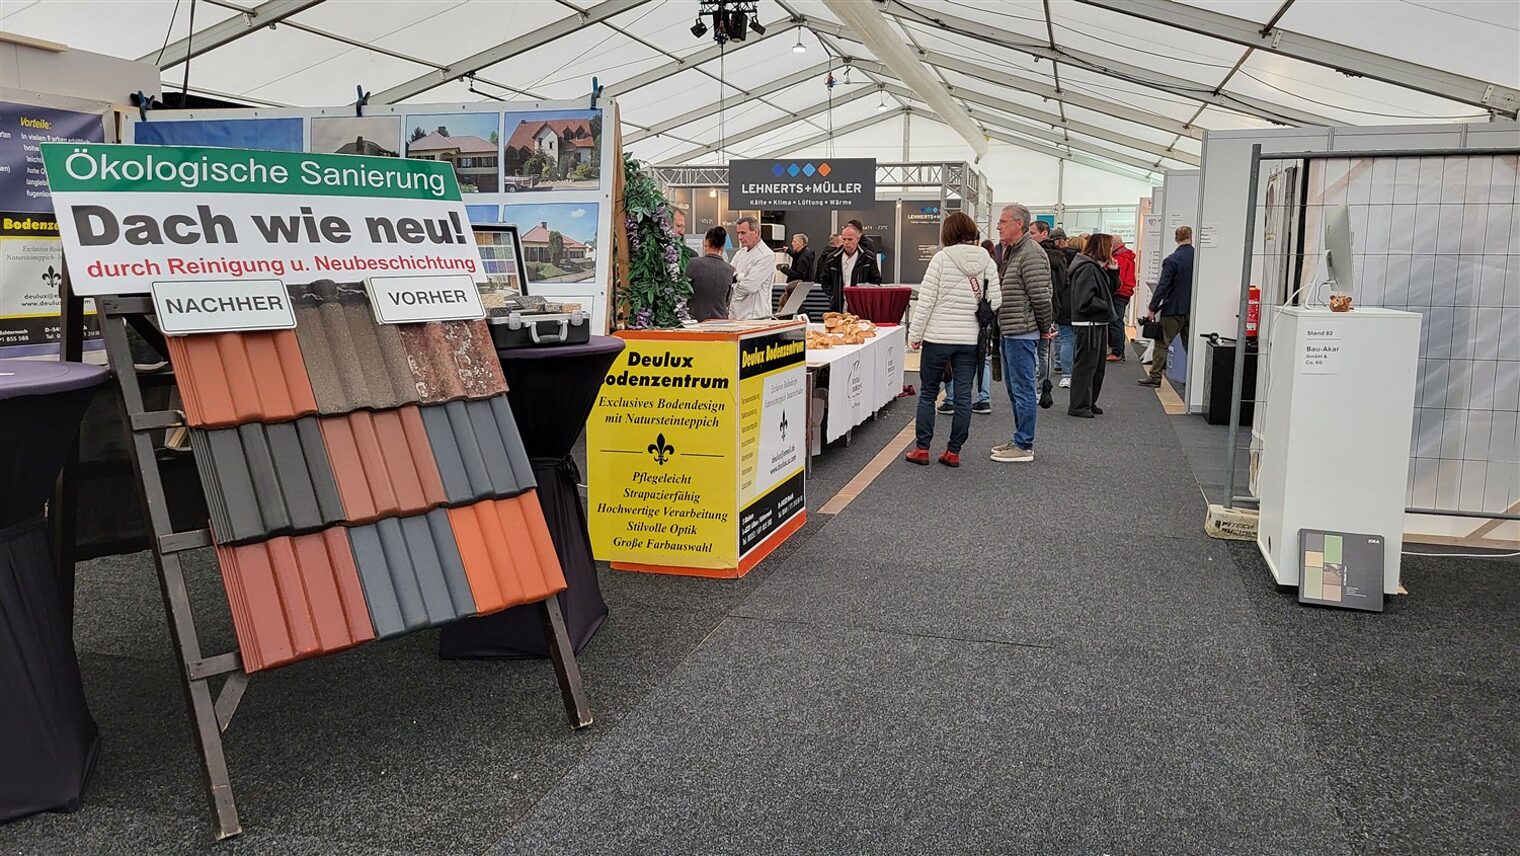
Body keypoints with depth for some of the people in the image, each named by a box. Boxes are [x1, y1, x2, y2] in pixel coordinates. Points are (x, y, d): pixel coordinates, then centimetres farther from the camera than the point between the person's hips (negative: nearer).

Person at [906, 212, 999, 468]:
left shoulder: (942, 258, -7)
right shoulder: (987, 262, 3)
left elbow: (926, 300, -9)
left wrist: (915, 334, -2)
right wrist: (988, 336, 11)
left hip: (938, 336, -3)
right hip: (971, 339, 3)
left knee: (928, 392, 10)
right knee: (963, 396, 8)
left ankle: (922, 449, 11)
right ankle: (954, 451, 12)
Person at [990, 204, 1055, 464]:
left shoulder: (1031, 254, -17)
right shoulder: (1009, 251, 16)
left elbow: (1041, 296, -18)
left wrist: (1046, 328, -11)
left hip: (1022, 333, -11)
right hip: (1009, 332, 11)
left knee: (1023, 389, -4)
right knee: (1013, 387, 17)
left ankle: (1024, 446, 2)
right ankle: (1019, 439, 27)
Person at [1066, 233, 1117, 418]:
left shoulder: (1097, 267, 14)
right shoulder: (1087, 269, -18)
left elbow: (1110, 290, 21)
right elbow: (1086, 301, -23)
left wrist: (1112, 271, 7)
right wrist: (1107, 307, -13)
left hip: (1098, 324, 11)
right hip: (1088, 325, -11)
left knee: (1098, 365, 16)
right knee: (1086, 365, -4)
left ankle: (1089, 402, 26)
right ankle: (1078, 406, 3)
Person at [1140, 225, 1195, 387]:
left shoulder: (1171, 260, -13)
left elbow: (1163, 286, -15)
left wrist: (1152, 308, -10)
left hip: (1173, 309, -5)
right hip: (1193, 310, 5)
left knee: (1162, 343, 2)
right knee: (1190, 344, 12)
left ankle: (1155, 376, 1)